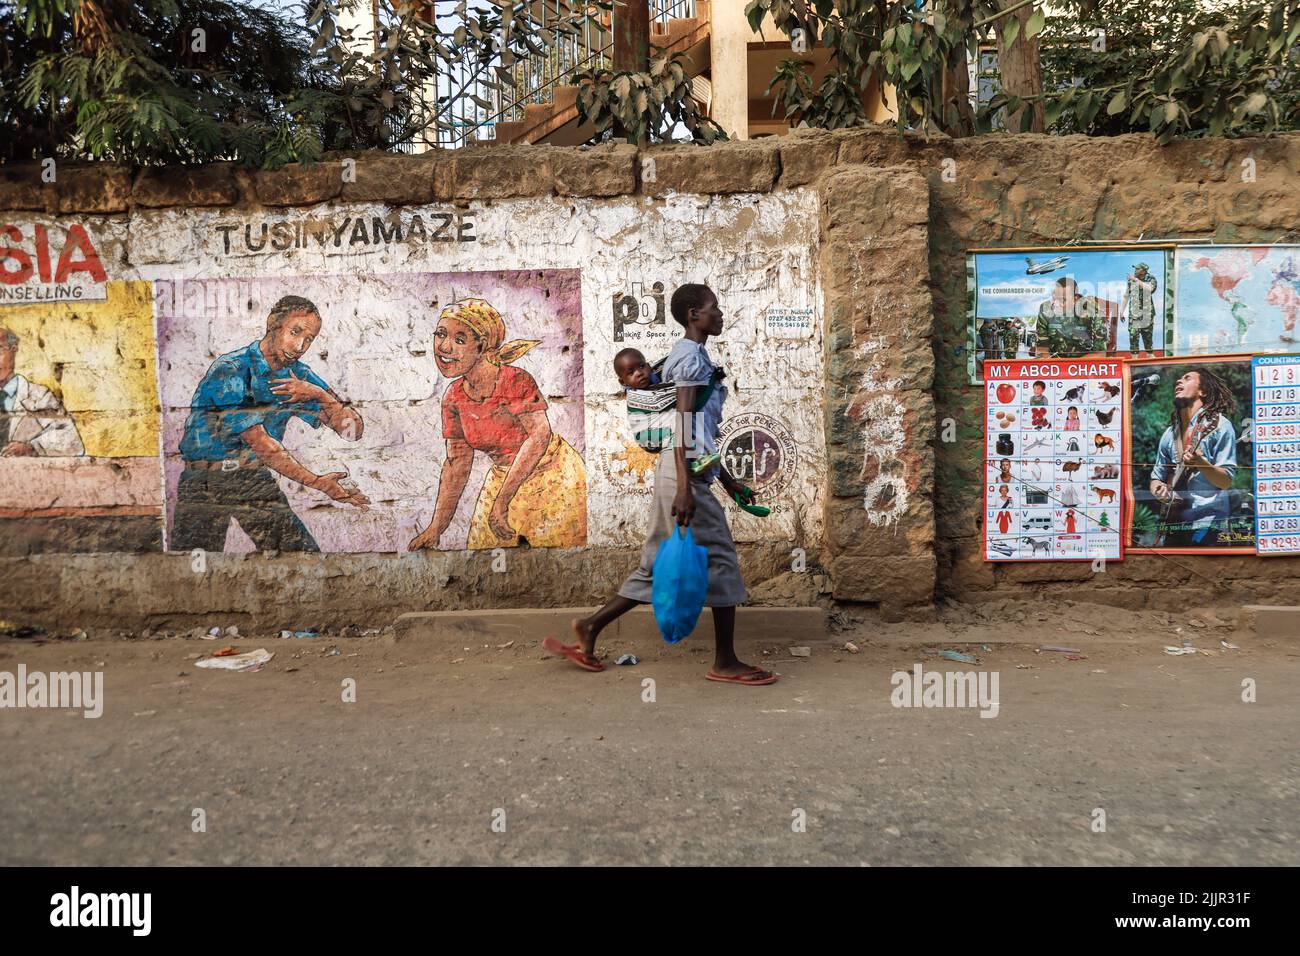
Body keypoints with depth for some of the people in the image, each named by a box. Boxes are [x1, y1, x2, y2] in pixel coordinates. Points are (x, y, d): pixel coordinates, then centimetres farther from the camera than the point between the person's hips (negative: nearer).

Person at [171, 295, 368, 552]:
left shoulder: (298, 376, 2)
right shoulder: (229, 371, -16)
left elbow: (353, 431, -2)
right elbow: (260, 444, -22)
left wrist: (320, 395, -19)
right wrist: (317, 483, -28)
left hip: (256, 478, 5)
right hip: (204, 480, -4)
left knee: (307, 557, -8)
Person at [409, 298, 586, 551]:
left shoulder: (514, 380, -24)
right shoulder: (453, 397, -4)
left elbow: (540, 435, -29)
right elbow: (457, 461, 1)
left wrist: (502, 501, -31)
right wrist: (436, 528, -2)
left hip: (552, 474, -6)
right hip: (502, 478, 6)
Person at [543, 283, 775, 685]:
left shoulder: (690, 356, 22)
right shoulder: (691, 355, -8)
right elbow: (681, 422, -18)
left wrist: (728, 480, 26)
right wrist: (685, 485, -25)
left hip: (682, 473, 10)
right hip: (685, 474, -10)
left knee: (659, 566, 12)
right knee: (720, 560, -2)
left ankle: (589, 629, 14)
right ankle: (725, 662, 8)